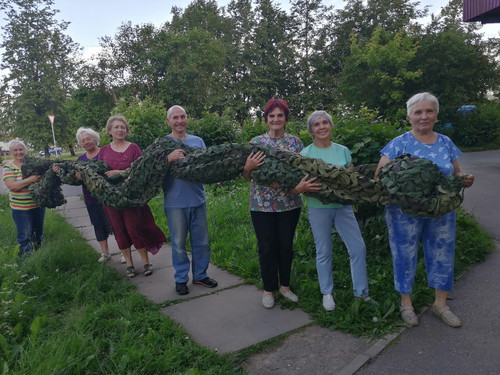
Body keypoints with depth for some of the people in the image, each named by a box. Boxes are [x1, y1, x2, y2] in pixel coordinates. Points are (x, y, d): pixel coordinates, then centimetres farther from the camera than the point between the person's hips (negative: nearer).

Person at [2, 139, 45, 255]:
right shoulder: (8, 167, -5)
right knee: (25, 236, 1)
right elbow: (11, 186, -17)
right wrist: (30, 179, -25)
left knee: (39, 233, 18)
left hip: (38, 205, 4)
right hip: (21, 208, -4)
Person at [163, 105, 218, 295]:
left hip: (198, 200, 3)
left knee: (201, 241, 12)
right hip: (175, 203, -3)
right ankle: (181, 279, 25)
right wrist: (169, 158, -24)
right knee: (179, 243, 7)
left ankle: (200, 275, 30)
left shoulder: (198, 141, 10)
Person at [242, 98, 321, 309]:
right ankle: (269, 289, 24)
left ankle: (285, 285, 32)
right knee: (267, 248, 6)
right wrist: (248, 167, -22)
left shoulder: (295, 142, 3)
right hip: (262, 204, -1)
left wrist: (301, 186, -23)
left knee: (286, 246, 12)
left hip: (289, 204, 1)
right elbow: (245, 175, 1)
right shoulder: (256, 143, 1)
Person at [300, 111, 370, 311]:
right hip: (318, 208, -3)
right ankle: (327, 293, 26)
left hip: (342, 206, 3)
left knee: (358, 248, 2)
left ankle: (361, 292, 20)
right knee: (323, 252, 7)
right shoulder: (305, 154, -3)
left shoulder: (343, 151, 6)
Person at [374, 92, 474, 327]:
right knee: (405, 255, 7)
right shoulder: (399, 144, -6)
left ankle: (440, 303, 33)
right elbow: (379, 176, -11)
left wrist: (465, 180, -8)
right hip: (405, 213, -4)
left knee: (442, 254, 13)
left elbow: (456, 174, 13)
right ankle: (406, 302, 27)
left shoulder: (446, 143, 7)